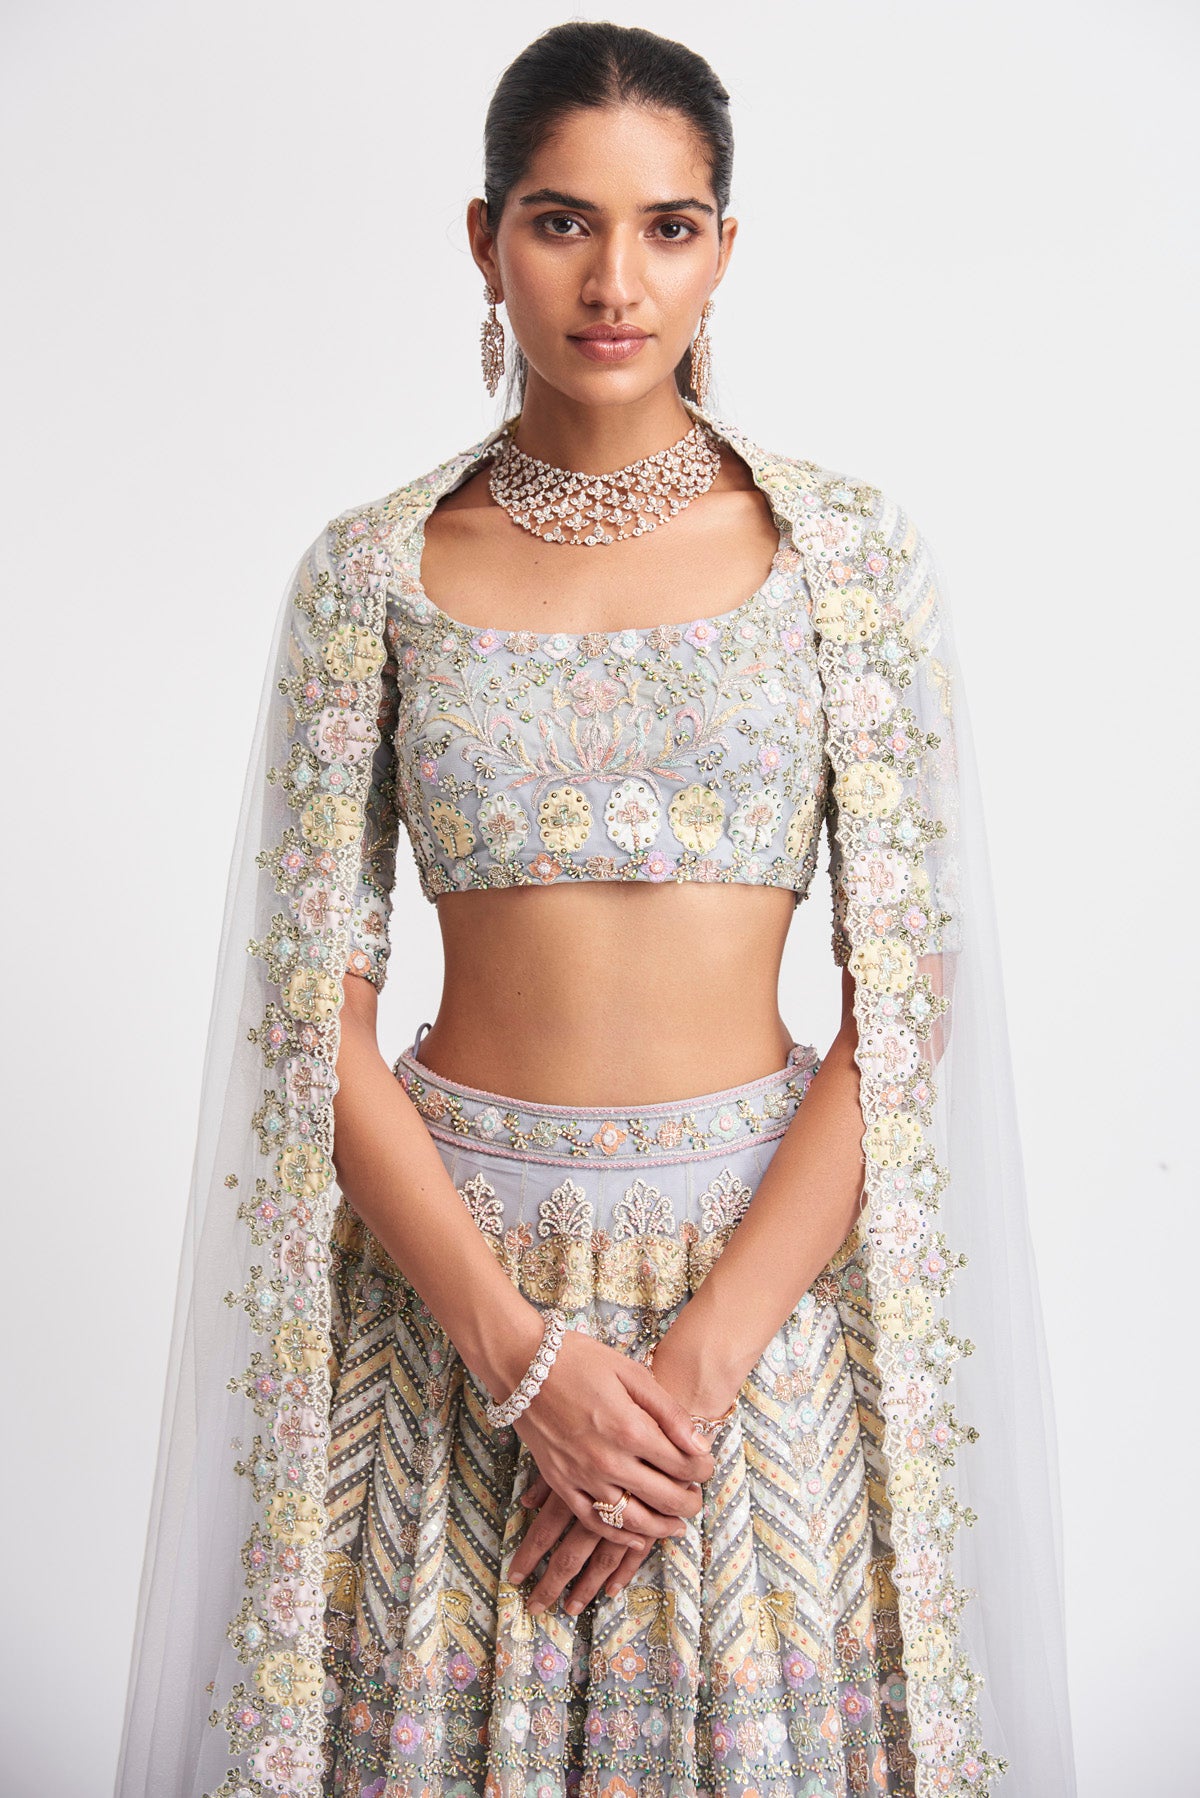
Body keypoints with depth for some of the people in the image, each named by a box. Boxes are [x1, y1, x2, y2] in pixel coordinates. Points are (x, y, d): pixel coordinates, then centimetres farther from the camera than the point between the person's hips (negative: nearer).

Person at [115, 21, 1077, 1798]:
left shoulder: (848, 547, -1)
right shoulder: (374, 569, 0)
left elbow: (905, 1000, -5)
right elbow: (319, 1009, -3)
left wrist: (702, 1353, -13)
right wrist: (522, 1351, -11)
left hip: (767, 1251, 0)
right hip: (449, 1251, 1)